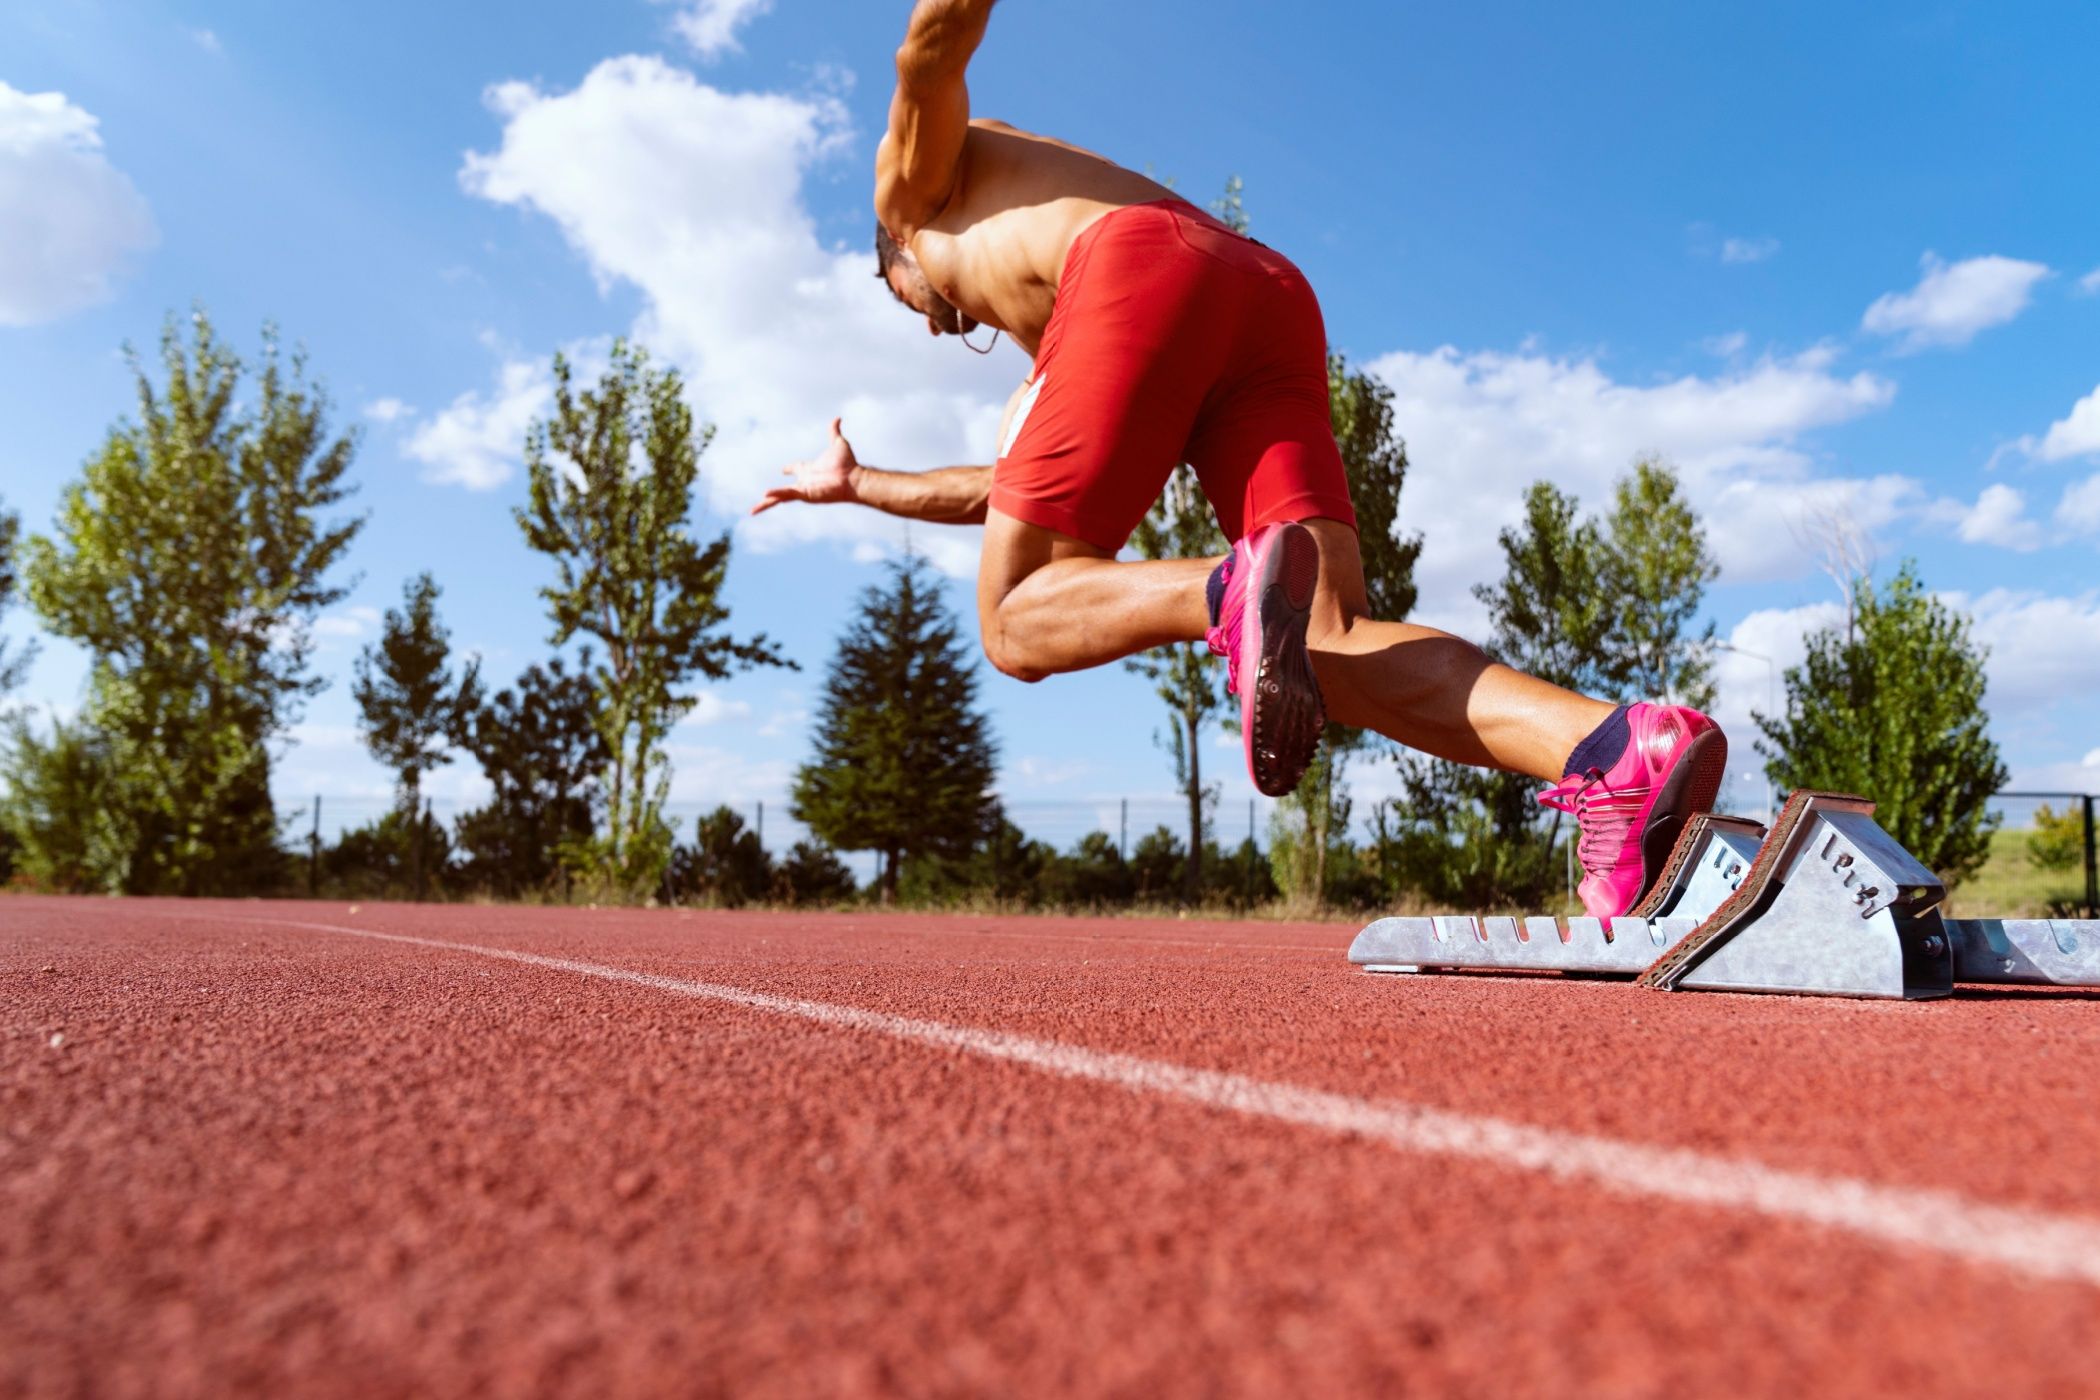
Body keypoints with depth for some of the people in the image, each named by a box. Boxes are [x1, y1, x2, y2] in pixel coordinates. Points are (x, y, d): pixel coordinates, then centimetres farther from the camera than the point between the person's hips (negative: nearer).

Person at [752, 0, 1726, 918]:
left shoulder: (918, 180, 34)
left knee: (1018, 622, -1)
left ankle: (1238, 595, -30)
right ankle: (1614, 755, -33)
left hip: (1143, 272, -6)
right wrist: (854, 487, 60)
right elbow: (1002, 494, 47)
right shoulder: (1040, 352, 46)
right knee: (1333, 644, -9)